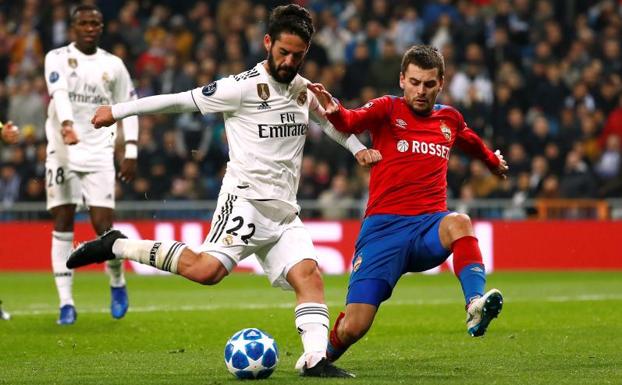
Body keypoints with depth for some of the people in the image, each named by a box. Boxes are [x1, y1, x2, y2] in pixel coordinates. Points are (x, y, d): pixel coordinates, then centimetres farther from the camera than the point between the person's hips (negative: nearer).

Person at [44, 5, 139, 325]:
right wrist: (66, 124, -37)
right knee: (62, 224, -3)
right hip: (62, 151, -1)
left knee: (103, 225, -7)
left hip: (98, 154, 1)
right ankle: (66, 302, -1)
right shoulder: (57, 58, 1)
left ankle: (117, 283, 20)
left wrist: (131, 152, 7)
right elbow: (58, 92, -18)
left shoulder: (113, 65, 8)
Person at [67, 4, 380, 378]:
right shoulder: (243, 87, -8)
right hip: (246, 199, -7)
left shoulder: (303, 90, 14)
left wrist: (358, 148, 23)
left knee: (309, 275, -12)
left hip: (285, 212, 7)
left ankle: (316, 359, -19)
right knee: (207, 269, -24)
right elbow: (181, 101, -3)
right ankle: (117, 246, -12)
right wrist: (118, 111, 1)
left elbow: (330, 119, 37)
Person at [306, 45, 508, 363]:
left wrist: (493, 161, 56)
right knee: (353, 327, -11)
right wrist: (334, 111, -43)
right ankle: (320, 359, 21)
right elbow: (351, 122, -20)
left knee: (459, 223, -36)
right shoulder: (387, 110, 2)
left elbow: (472, 143, 39)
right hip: (383, 226, -3)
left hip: (429, 228, 3)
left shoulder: (450, 119, 15)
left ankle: (476, 306, -47)